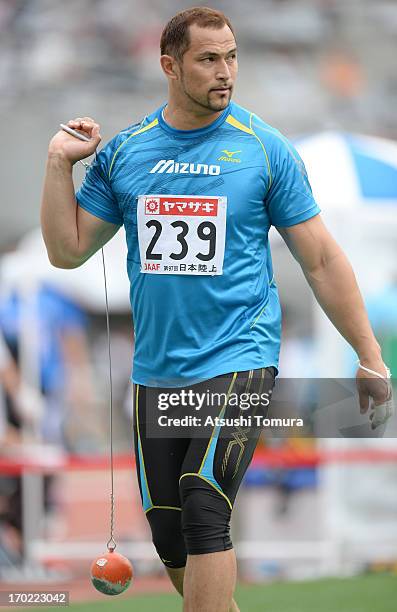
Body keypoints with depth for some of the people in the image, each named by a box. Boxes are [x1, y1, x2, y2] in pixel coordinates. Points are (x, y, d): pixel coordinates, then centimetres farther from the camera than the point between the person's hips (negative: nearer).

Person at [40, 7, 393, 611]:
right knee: (170, 537, 6)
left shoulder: (265, 149, -1)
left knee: (204, 511, -20)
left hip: (238, 360, -4)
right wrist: (59, 163, 0)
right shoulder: (123, 152, 6)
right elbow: (68, 250, 10)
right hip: (156, 373, 4)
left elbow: (321, 260, 3)